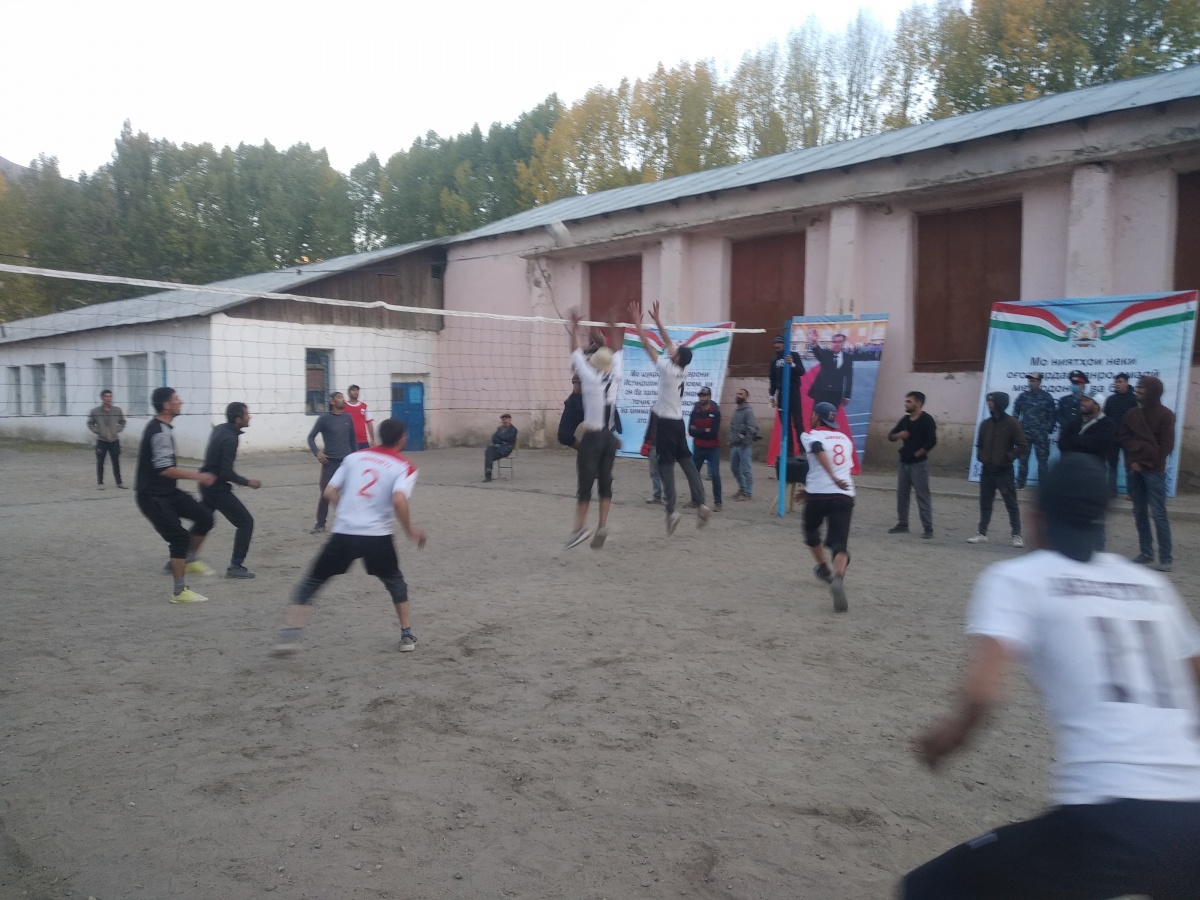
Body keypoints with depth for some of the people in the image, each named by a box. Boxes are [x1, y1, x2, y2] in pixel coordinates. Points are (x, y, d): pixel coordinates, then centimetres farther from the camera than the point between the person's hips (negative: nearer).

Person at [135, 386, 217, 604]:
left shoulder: (161, 428, 10)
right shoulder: (160, 432, -22)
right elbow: (165, 469, -27)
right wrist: (198, 476, -21)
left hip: (167, 492, 10)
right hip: (152, 496, -9)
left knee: (205, 517, 4)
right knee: (180, 538, -8)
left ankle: (190, 561, 20)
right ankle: (179, 592, 2)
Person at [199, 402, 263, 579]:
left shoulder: (219, 429, 6)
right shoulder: (230, 438, -22)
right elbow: (227, 472, -25)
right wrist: (247, 482, -16)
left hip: (207, 484, 9)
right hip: (218, 488, -9)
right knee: (245, 521, -3)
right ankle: (236, 566, -3)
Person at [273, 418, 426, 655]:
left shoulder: (355, 457, 12)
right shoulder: (405, 467, 0)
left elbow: (329, 492, 11)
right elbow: (398, 500, -19)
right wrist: (410, 531, -6)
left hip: (344, 533, 1)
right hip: (377, 536, -1)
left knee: (311, 582, 16)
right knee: (395, 581, 25)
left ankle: (290, 634, 5)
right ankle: (407, 635, 24)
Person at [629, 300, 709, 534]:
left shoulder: (668, 369, -15)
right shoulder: (683, 368, 3)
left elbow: (647, 345, -13)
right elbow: (668, 343, 14)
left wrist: (638, 322, -6)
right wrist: (657, 320, 16)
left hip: (665, 424, -7)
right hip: (678, 422, 7)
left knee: (666, 467, -5)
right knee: (687, 462, 7)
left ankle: (671, 511, -9)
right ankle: (701, 504, 1)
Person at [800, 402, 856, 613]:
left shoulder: (810, 435, 6)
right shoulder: (846, 439, 21)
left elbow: (819, 451, -17)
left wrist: (833, 478, -27)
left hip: (818, 495, -2)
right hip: (845, 496, 3)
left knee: (811, 531, 27)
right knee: (839, 544, -4)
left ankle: (824, 568, 41)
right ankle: (838, 578, -31)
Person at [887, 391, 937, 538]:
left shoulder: (927, 420, -9)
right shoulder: (905, 419, 11)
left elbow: (932, 441, -17)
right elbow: (890, 436, 14)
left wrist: (918, 453, -11)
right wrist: (898, 435, -8)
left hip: (919, 463, -7)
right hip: (904, 462, 7)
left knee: (922, 495, -6)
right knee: (901, 494, 10)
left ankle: (927, 528, -3)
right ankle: (902, 524, 19)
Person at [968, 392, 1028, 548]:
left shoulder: (1012, 423, -7)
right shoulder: (986, 423, 8)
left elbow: (1023, 445, -9)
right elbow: (980, 444, 20)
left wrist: (1007, 457, -15)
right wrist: (980, 456, 3)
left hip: (1004, 471, -5)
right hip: (987, 470, 5)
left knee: (1011, 504, 0)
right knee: (985, 503, 9)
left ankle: (1017, 535, 6)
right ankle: (982, 534, 15)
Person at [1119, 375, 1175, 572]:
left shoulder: (1165, 415, -3)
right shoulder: (1131, 414, 11)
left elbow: (1166, 445, -7)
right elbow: (1122, 439, 6)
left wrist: (1146, 463, -11)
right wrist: (1141, 449, -10)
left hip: (1154, 470, -5)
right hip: (1133, 469, 5)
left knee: (1158, 514, -6)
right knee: (1139, 512, 7)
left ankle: (1165, 558, -3)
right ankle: (1145, 553, 14)